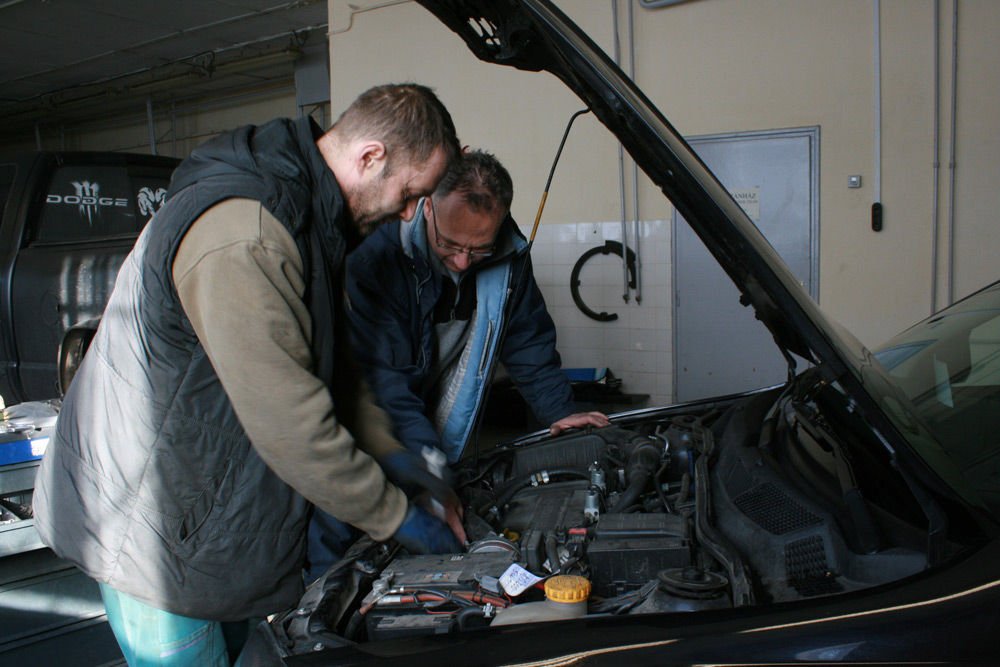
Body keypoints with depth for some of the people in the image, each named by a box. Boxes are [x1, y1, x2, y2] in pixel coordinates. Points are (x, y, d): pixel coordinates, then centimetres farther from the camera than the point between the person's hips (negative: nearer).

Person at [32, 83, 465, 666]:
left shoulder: (308, 219, 5)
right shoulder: (243, 240, -30)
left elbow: (335, 364, 12)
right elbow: (289, 423, -29)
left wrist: (397, 459, 6)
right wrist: (395, 516, -17)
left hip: (223, 503, 9)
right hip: (151, 529, -9)